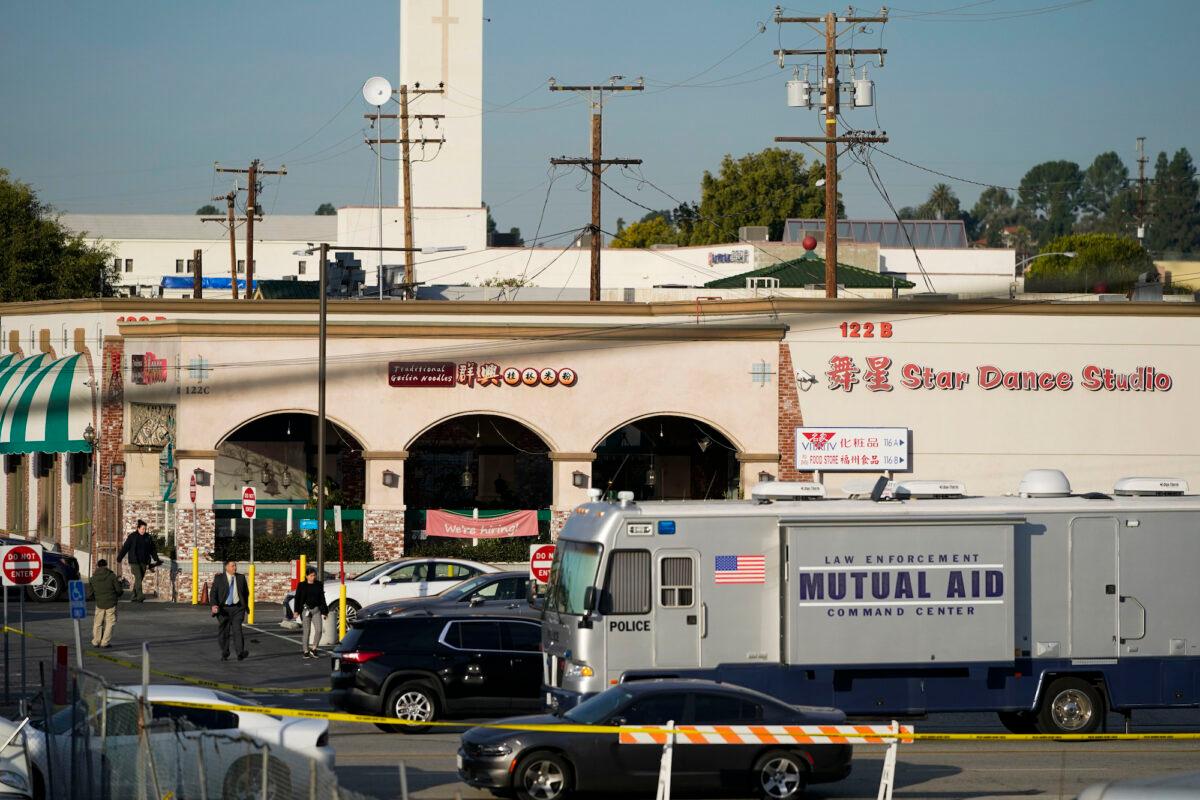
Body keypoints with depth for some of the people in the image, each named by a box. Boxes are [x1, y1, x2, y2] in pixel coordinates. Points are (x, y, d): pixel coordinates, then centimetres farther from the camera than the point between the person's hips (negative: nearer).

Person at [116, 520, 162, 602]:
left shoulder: (148, 537, 7)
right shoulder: (132, 537, -4)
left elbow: (153, 550, 15)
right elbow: (125, 548, -1)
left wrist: (156, 559, 11)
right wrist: (119, 558, 0)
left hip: (143, 562, 4)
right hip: (134, 561, -4)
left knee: (140, 579, 6)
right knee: (138, 577, -17)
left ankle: (134, 596, 16)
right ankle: (140, 596, -25)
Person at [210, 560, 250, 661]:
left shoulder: (241, 577, 7)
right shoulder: (219, 578, 1)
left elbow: (246, 593, 17)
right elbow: (213, 593, -5)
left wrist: (245, 607, 18)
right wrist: (214, 605, -21)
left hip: (237, 608, 0)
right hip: (223, 608, 0)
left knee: (237, 629, -17)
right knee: (223, 632, 5)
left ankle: (240, 653, -26)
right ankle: (224, 655, 19)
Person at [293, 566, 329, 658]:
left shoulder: (319, 585, 7)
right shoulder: (302, 586, 0)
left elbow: (322, 599, 11)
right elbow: (297, 598, 2)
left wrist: (324, 612, 9)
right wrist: (296, 611, -5)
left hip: (316, 610, 2)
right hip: (305, 609, -2)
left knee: (318, 630, -11)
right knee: (306, 631, 1)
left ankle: (313, 648, 4)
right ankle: (306, 651, 8)